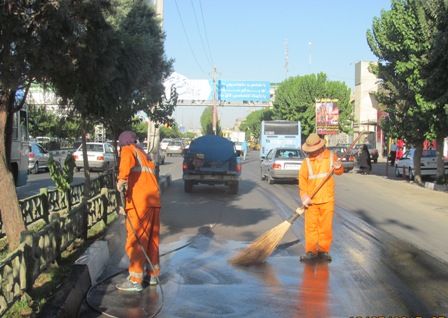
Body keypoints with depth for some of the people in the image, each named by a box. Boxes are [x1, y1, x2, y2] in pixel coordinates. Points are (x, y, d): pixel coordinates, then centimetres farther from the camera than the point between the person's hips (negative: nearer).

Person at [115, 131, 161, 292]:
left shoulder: (128, 149, 7)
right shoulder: (146, 156, 30)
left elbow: (127, 159, -19)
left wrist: (122, 178, -25)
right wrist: (128, 206, 28)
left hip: (140, 202, -8)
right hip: (154, 200, 8)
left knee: (135, 241, -3)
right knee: (151, 239, 16)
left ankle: (135, 280, -2)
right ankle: (152, 274, 25)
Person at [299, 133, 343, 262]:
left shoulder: (331, 156, 1)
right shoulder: (307, 161, -3)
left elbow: (339, 172, 13)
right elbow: (302, 178, -6)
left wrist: (338, 167, -11)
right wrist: (304, 195, -17)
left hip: (327, 199, 1)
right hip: (311, 200, 0)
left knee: (326, 226, 5)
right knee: (311, 226, 2)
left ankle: (324, 250, 15)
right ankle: (311, 251, 10)